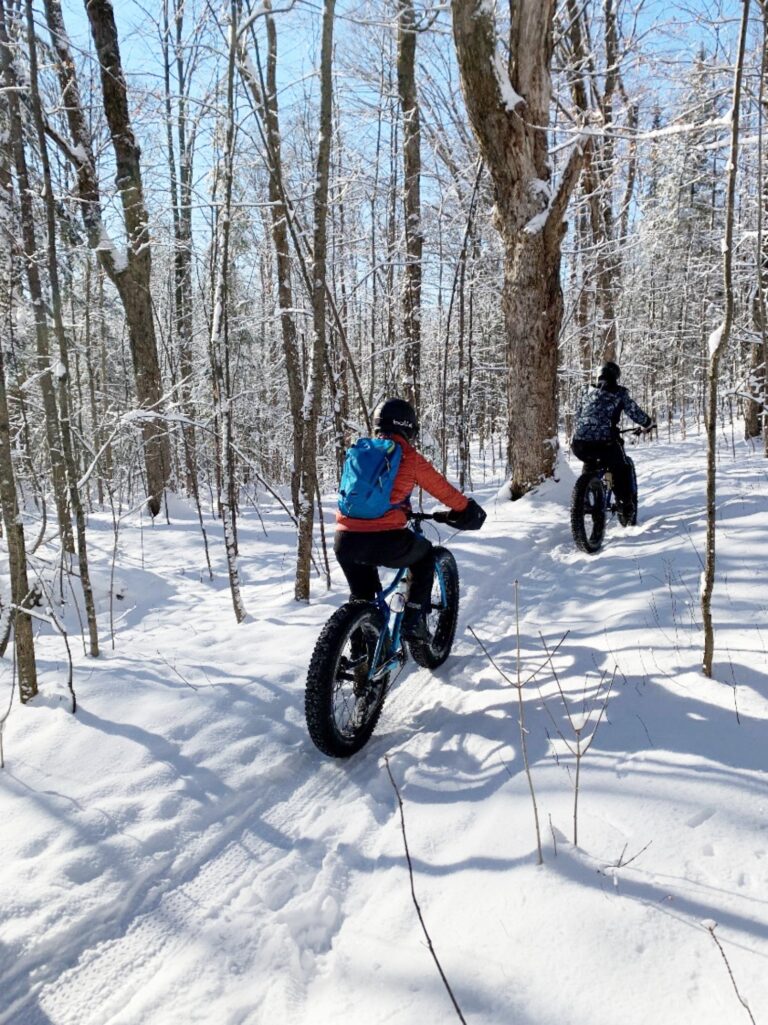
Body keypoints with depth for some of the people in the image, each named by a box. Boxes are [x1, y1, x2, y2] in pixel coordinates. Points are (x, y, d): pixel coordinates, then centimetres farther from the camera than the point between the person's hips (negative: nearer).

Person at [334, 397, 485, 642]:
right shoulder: (410, 457, 4)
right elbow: (442, 489, 14)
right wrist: (467, 509, 33)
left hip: (345, 540, 5)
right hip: (385, 541, -4)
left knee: (361, 597, 30)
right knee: (425, 554, 27)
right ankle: (414, 623, 22)